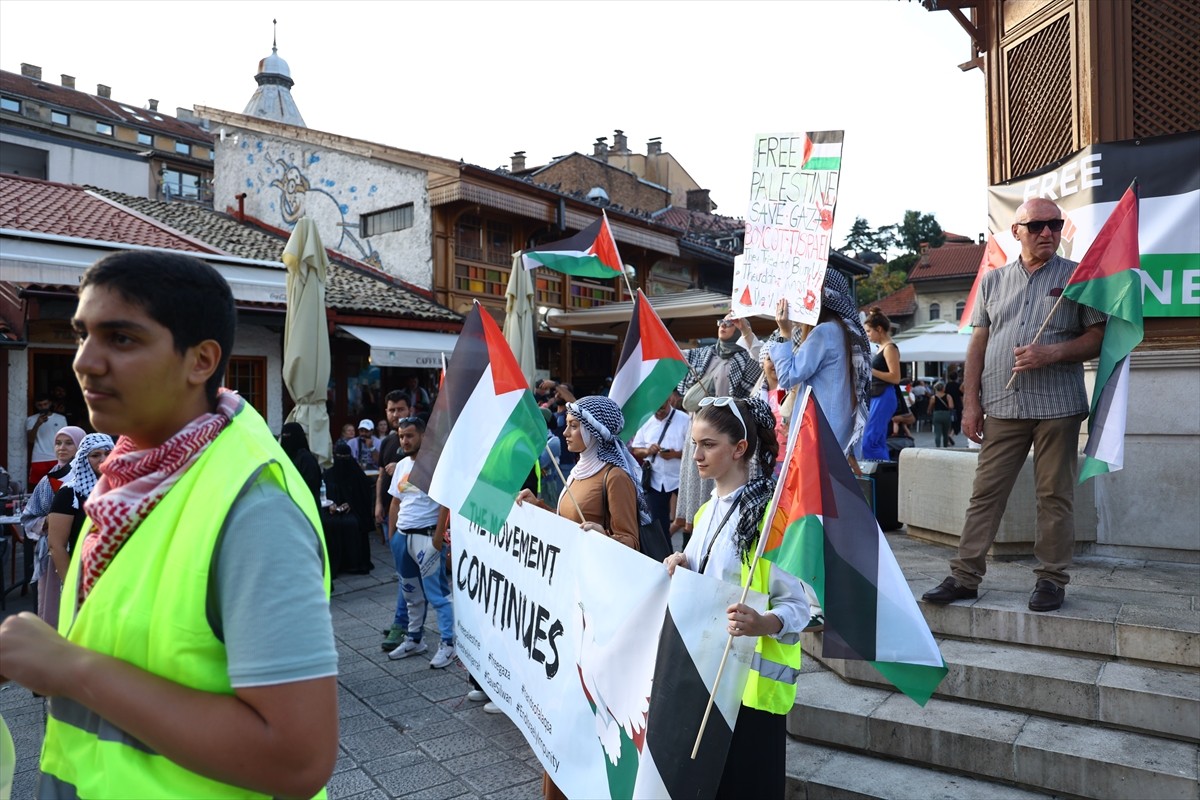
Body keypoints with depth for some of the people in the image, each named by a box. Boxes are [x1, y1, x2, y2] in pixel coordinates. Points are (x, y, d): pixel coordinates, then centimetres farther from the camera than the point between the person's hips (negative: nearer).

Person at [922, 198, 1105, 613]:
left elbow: (1098, 337, 2)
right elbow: (978, 344, 11)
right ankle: (965, 576, 7)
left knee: (1054, 495, 4)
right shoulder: (993, 280, 13)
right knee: (985, 492, 2)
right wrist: (971, 403, 5)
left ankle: (1051, 579, 16)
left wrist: (1049, 354, -16)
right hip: (1002, 407, 2)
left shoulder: (1077, 277, 6)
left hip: (1058, 407, -2)